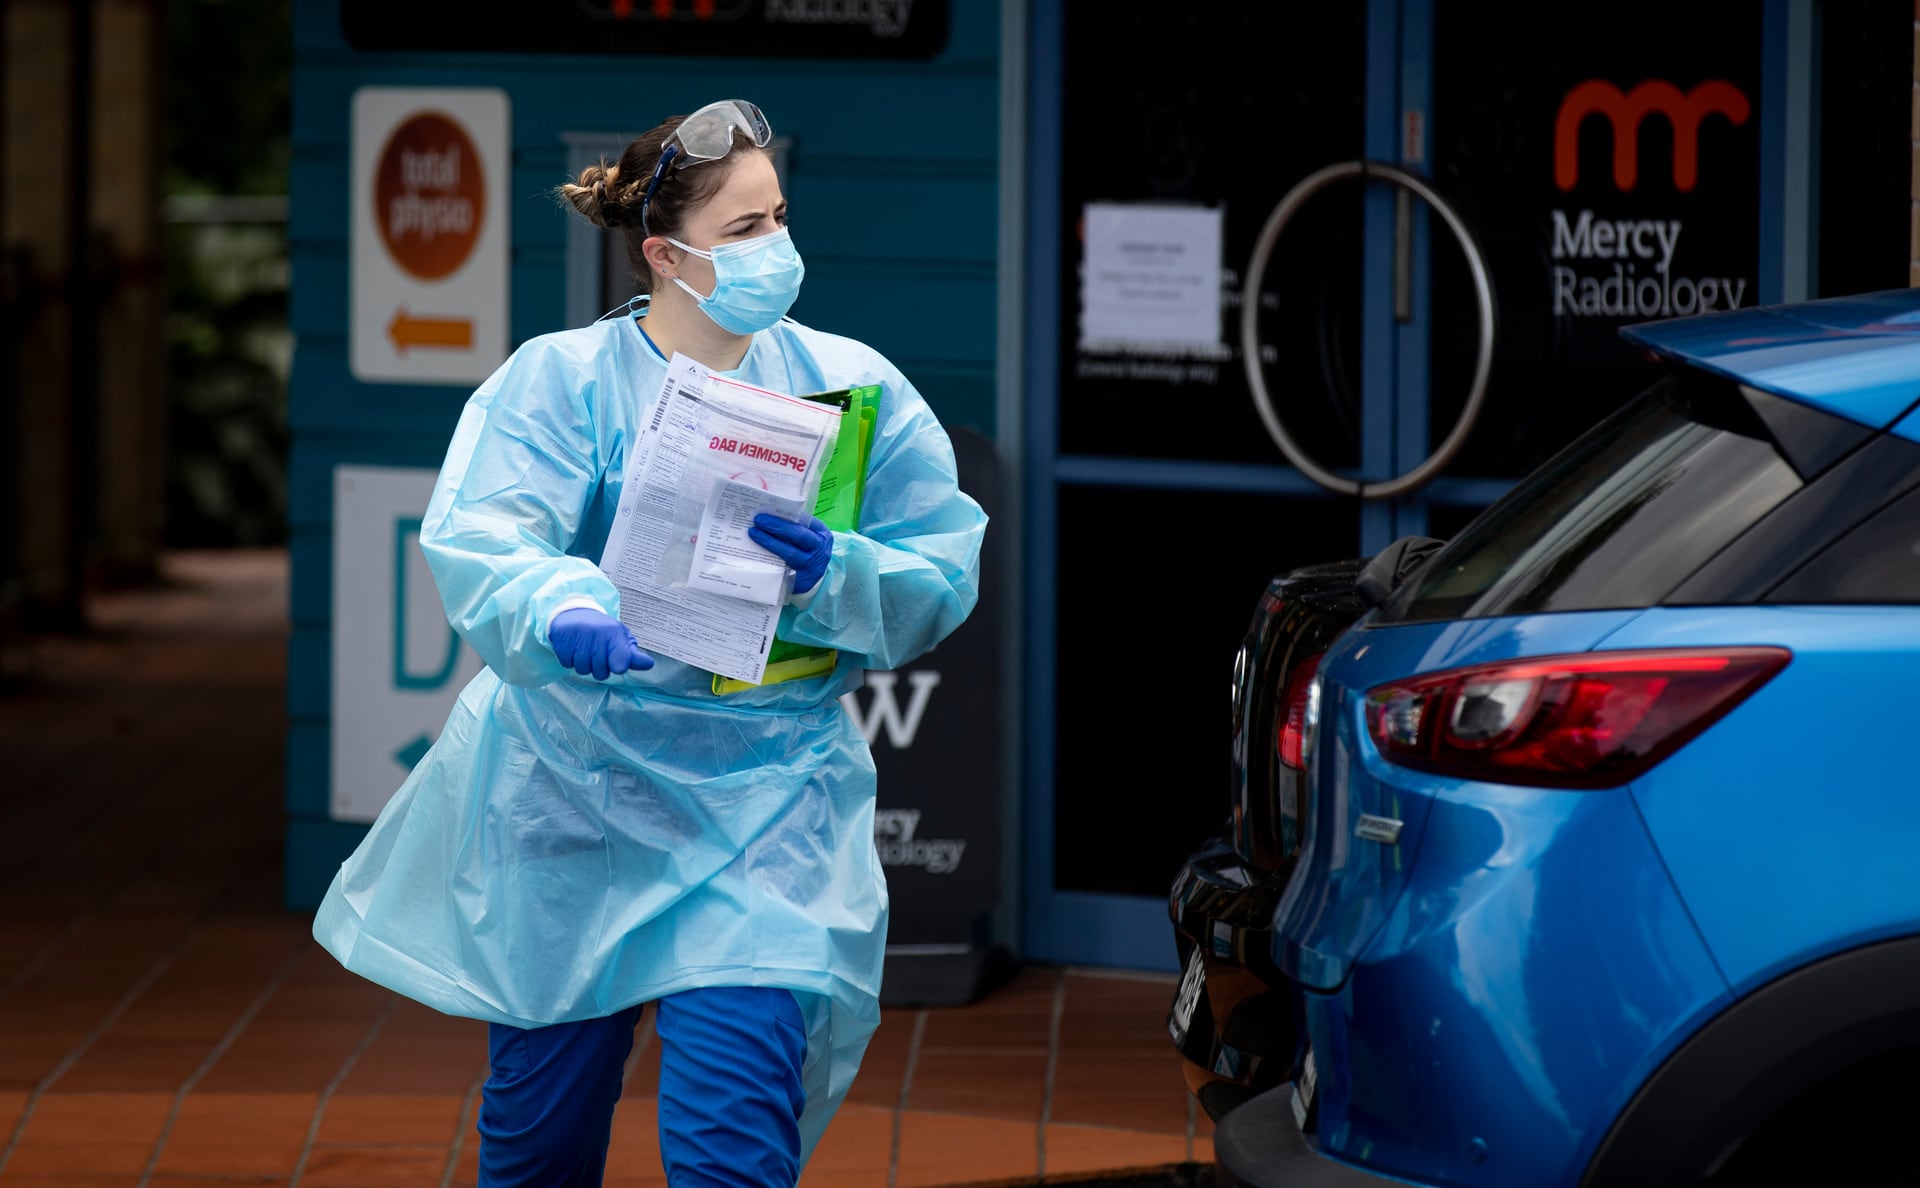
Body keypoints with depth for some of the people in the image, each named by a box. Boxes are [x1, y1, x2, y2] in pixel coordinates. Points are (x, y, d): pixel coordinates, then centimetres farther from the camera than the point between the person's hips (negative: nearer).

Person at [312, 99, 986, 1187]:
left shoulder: (850, 385, 2)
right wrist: (562, 614, -40)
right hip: (573, 798, 0)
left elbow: (943, 577, -3)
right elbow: (479, 543, -19)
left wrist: (831, 575, -23)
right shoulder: (559, 381, -2)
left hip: (765, 806, 0)